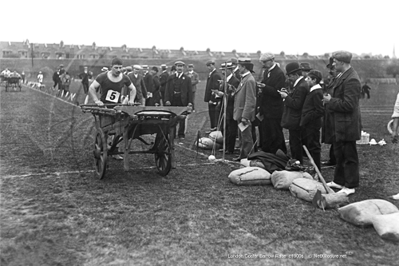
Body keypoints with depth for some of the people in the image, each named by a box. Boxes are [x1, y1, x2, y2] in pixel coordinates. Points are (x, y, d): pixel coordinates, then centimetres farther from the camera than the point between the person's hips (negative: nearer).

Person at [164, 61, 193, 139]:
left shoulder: (187, 78, 6)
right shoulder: (170, 78, 10)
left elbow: (190, 91, 2)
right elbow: (167, 90, 5)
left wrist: (190, 102, -6)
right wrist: (167, 100, -6)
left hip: (183, 101, -1)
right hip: (172, 101, 1)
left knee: (182, 118, 4)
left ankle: (181, 134, 14)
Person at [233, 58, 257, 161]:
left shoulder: (250, 80, -18)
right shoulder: (244, 78, 13)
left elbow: (250, 101, -22)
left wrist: (244, 116, -23)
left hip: (245, 115, -10)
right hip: (240, 114, 10)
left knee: (247, 138, -1)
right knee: (242, 137, 17)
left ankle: (247, 157, 7)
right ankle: (242, 155, 27)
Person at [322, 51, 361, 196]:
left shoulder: (351, 80, -22)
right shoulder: (343, 76, 10)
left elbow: (348, 105, -26)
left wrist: (330, 101, -17)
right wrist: (330, 99, 4)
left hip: (347, 125, -10)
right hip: (339, 125, 10)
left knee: (349, 156, 3)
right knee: (339, 155, 21)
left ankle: (350, 186, 14)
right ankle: (339, 181, 34)